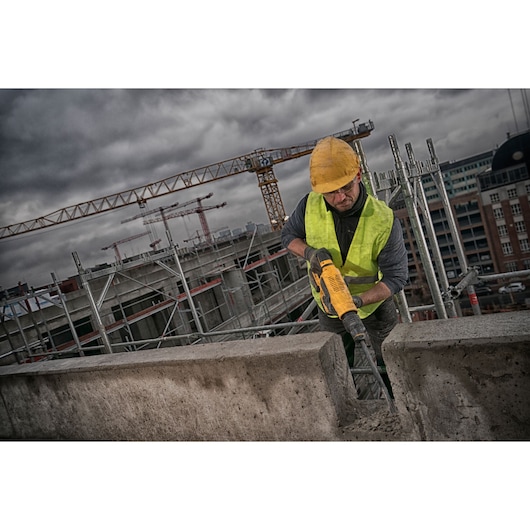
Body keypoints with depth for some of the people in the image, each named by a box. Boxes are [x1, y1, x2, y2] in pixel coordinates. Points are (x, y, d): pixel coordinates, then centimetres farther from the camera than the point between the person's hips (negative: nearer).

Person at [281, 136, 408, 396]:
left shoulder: (384, 221, -30)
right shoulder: (310, 205, -21)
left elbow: (396, 276, -26)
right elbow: (288, 234, -3)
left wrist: (358, 300, -41)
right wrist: (309, 252, -25)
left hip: (371, 308, -3)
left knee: (377, 366, 16)